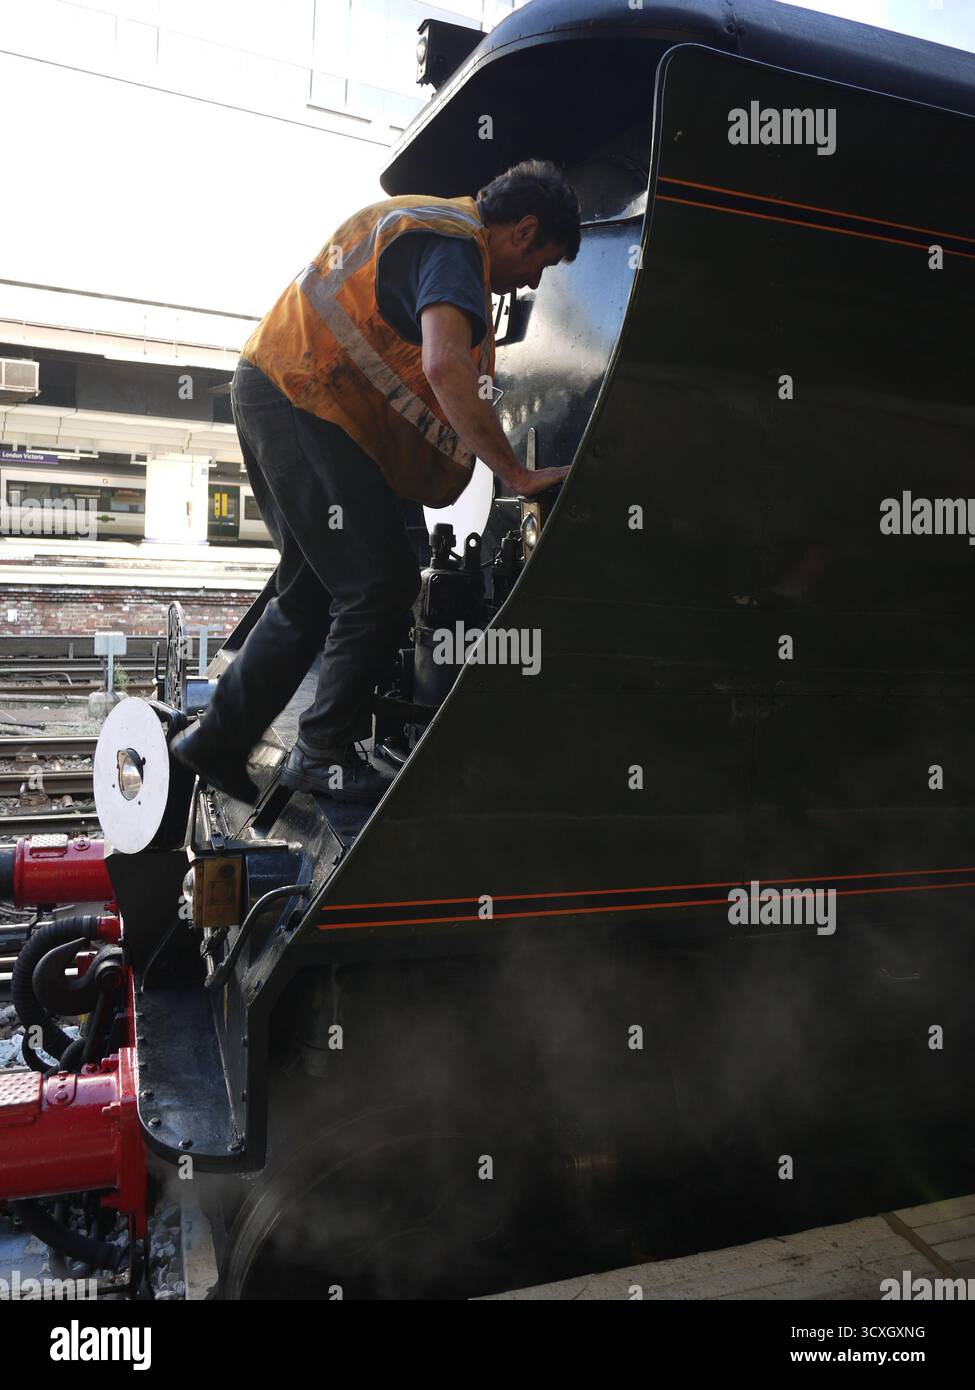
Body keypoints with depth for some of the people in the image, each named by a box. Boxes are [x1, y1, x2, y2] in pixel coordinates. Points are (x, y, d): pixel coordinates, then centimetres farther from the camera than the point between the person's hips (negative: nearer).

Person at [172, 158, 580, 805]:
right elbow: (446, 366, -29)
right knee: (383, 584, -9)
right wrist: (516, 474, -27)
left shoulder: (419, 217, 22)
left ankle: (218, 741, 21)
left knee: (312, 592, 15)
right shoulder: (454, 243, -11)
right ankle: (327, 753, 1)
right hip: (306, 404, -11)